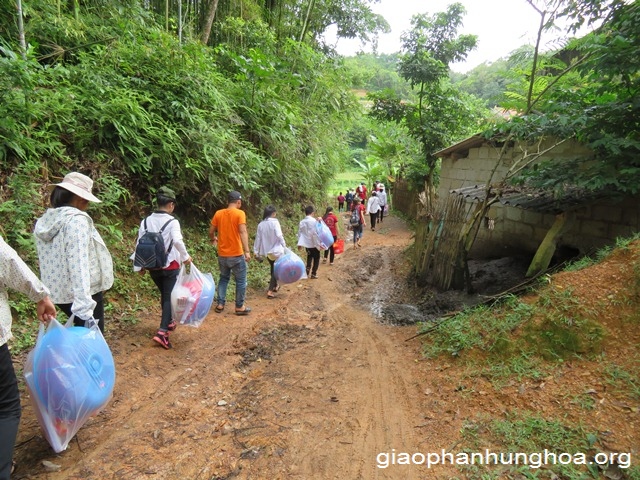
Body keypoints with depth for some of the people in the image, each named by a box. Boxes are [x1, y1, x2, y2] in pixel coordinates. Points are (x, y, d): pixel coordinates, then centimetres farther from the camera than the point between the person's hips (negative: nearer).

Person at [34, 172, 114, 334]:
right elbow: (79, 264, -27)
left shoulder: (44, 221, 7)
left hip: (58, 292, 8)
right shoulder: (77, 220, -18)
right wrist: (85, 306, -32)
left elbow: (49, 262, 13)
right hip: (83, 294, -8)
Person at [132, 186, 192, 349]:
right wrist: (186, 257, -15)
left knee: (164, 295, 24)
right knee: (170, 297, 2)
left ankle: (169, 322, 41)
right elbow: (177, 241, -30)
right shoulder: (172, 221, -14)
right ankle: (162, 332, -9)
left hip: (153, 267, 5)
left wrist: (139, 266, 11)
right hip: (170, 266, -5)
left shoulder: (146, 221, 1)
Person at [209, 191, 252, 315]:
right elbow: (243, 232, -22)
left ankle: (220, 304, 21)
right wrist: (247, 251, -26)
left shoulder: (218, 213, 3)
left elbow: (211, 231, 8)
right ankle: (240, 307, 13)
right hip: (236, 254, -5)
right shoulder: (239, 213, -10)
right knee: (241, 281, 8)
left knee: (224, 278, 21)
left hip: (222, 254, 5)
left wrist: (213, 239, 30)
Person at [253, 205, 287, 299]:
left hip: (267, 251, 6)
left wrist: (256, 252, 10)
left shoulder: (261, 224, 2)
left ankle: (275, 286, 40)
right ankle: (270, 291, -6)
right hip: (276, 250, -6)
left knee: (273, 268, 24)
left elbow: (258, 239, 4)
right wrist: (284, 246, -11)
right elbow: (279, 235, -21)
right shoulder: (274, 222, -13)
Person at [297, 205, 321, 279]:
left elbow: (300, 233, 2)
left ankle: (307, 271, 15)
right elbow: (315, 233, -20)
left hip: (307, 244, 5)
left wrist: (300, 244, 6)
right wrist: (319, 243, -15)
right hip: (314, 244, -5)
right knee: (316, 258, 10)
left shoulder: (302, 222, 1)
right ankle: (313, 273, 9)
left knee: (309, 257, 22)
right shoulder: (314, 221, -17)